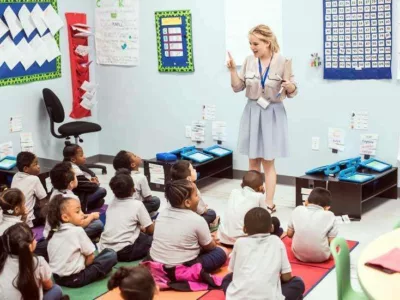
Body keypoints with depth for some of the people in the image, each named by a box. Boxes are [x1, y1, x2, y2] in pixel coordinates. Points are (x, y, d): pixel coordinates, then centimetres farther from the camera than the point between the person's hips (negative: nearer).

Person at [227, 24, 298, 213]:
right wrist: (233, 70, -9)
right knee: (253, 161, 10)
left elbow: (292, 93, -5)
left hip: (273, 114, -4)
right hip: (252, 112, 4)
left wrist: (289, 86, -26)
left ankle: (269, 204, 11)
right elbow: (238, 88, 5)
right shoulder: (249, 61, 0)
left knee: (268, 162, 2)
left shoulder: (282, 62, -10)